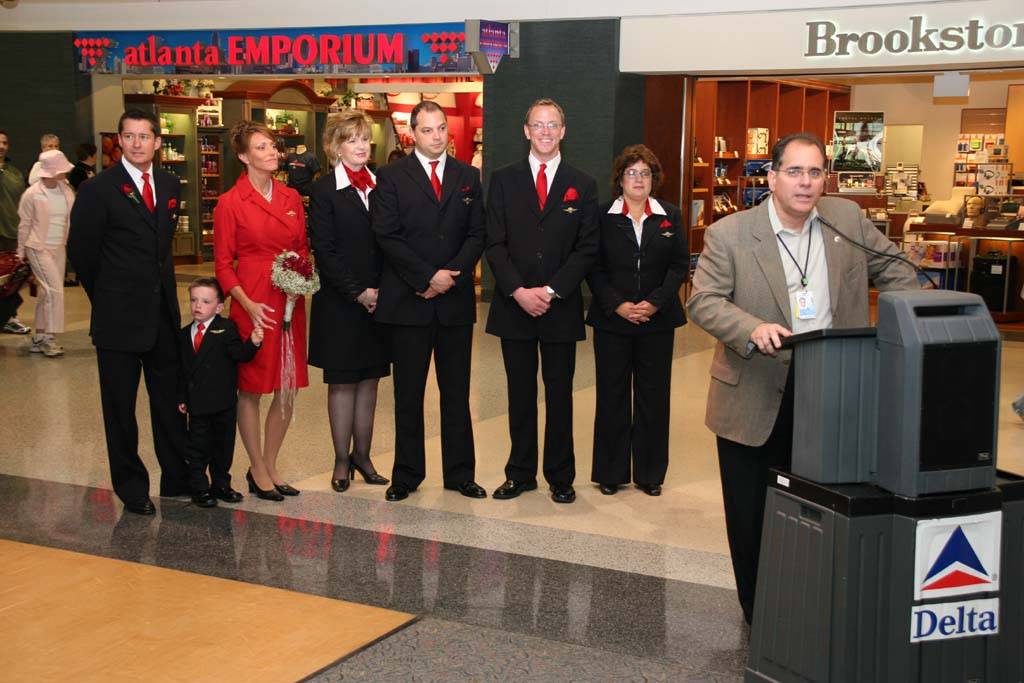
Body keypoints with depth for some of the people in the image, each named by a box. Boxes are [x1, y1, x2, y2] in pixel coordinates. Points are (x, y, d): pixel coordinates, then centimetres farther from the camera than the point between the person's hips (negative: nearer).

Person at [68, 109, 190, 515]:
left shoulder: (170, 186, 7)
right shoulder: (97, 190, -10)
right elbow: (82, 252, -4)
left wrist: (159, 289, 12)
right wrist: (108, 298, 4)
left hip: (164, 314, 5)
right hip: (119, 318, -5)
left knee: (170, 402, 13)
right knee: (120, 408, 7)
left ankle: (178, 480, 24)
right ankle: (131, 486, 21)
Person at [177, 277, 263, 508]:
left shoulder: (226, 328, -5)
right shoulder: (184, 334, 6)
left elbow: (239, 354, -16)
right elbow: (182, 370, 9)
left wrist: (253, 343, -35)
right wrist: (182, 397, 8)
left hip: (224, 402, -2)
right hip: (197, 403, 2)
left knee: (223, 446, 10)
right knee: (198, 448, 5)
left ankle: (221, 485, 25)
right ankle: (200, 489, 16)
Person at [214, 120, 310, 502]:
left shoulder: (292, 198, 10)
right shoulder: (231, 202, -5)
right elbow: (223, 263, -4)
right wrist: (247, 304, -15)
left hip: (291, 304, 5)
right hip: (253, 305, -5)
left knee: (287, 391, 8)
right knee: (250, 389, 4)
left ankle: (270, 467, 22)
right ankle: (258, 471, 16)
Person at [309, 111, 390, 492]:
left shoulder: (381, 186, 8)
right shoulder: (324, 190, -5)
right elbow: (324, 251, -9)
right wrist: (358, 293, -13)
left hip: (379, 299, 4)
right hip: (340, 302, -4)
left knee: (369, 378, 8)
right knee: (341, 381, 4)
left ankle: (362, 454, 17)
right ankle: (342, 459, 12)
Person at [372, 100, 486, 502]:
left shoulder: (468, 177, 11)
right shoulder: (392, 177, 1)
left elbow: (476, 235, 6)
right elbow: (387, 236, -6)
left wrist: (451, 275, -10)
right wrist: (428, 277, -13)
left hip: (456, 300, 2)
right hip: (408, 300, -2)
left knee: (456, 392, 8)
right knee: (408, 394, 5)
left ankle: (460, 473, 16)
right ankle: (406, 475, 14)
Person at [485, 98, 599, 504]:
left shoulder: (582, 186, 5)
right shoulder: (504, 180, 5)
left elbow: (587, 249, -1)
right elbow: (495, 244, 0)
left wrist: (550, 291, -11)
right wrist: (519, 292, -13)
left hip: (561, 307, 0)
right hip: (514, 304, 1)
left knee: (559, 395, 6)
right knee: (520, 394, 9)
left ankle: (560, 477, 16)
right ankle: (521, 474, 18)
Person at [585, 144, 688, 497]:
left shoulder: (669, 217, 6)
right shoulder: (603, 217, 2)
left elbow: (680, 265, 2)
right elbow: (594, 269, -1)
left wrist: (655, 302, -11)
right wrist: (618, 305, -13)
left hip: (658, 321, 1)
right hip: (612, 320, -1)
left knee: (654, 395, 5)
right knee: (612, 395, 4)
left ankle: (650, 473, 16)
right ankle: (611, 472, 15)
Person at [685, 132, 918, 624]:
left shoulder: (847, 219, 1)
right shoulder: (729, 234, -10)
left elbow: (894, 269, 13)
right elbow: (703, 301, -13)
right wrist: (753, 329, -30)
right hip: (754, 399, -2)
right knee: (751, 515, 8)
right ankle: (758, 615, 25)